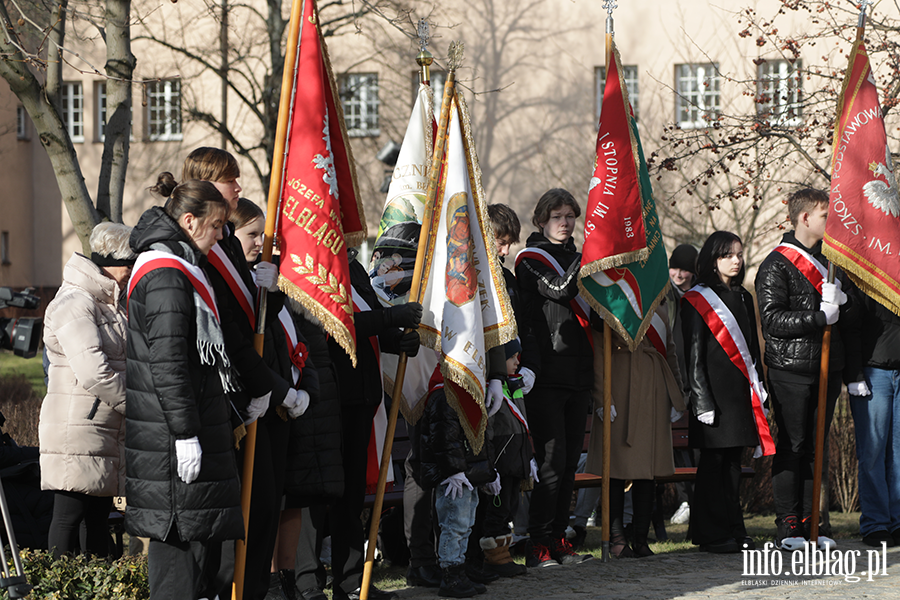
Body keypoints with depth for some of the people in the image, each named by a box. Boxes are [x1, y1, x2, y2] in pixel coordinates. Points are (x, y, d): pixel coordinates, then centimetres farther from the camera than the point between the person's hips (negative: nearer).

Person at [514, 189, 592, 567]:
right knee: (551, 459, -11)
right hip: (546, 376, -7)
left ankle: (558, 539, 14)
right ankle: (538, 545, -7)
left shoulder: (576, 258, 19)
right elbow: (557, 289, -21)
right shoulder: (530, 259, -2)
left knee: (569, 460, 8)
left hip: (577, 375, 7)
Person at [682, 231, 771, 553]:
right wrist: (702, 400, -14)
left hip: (741, 390, 6)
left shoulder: (743, 298, 17)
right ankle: (711, 534, -1)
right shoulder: (697, 300, -4)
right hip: (715, 390, -6)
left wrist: (758, 387, 12)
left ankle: (734, 530, 12)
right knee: (713, 460, -5)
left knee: (733, 461, 8)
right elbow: (694, 354, -8)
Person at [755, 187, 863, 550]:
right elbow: (771, 320, -14)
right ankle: (787, 524, 1)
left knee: (816, 447, 7)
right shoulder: (776, 265, -5)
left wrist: (854, 372, 14)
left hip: (827, 370, 6)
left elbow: (849, 321, 18)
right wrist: (820, 318, -19)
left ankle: (809, 521, 12)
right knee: (792, 447, -4)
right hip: (791, 371, -6)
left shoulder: (832, 262, 16)